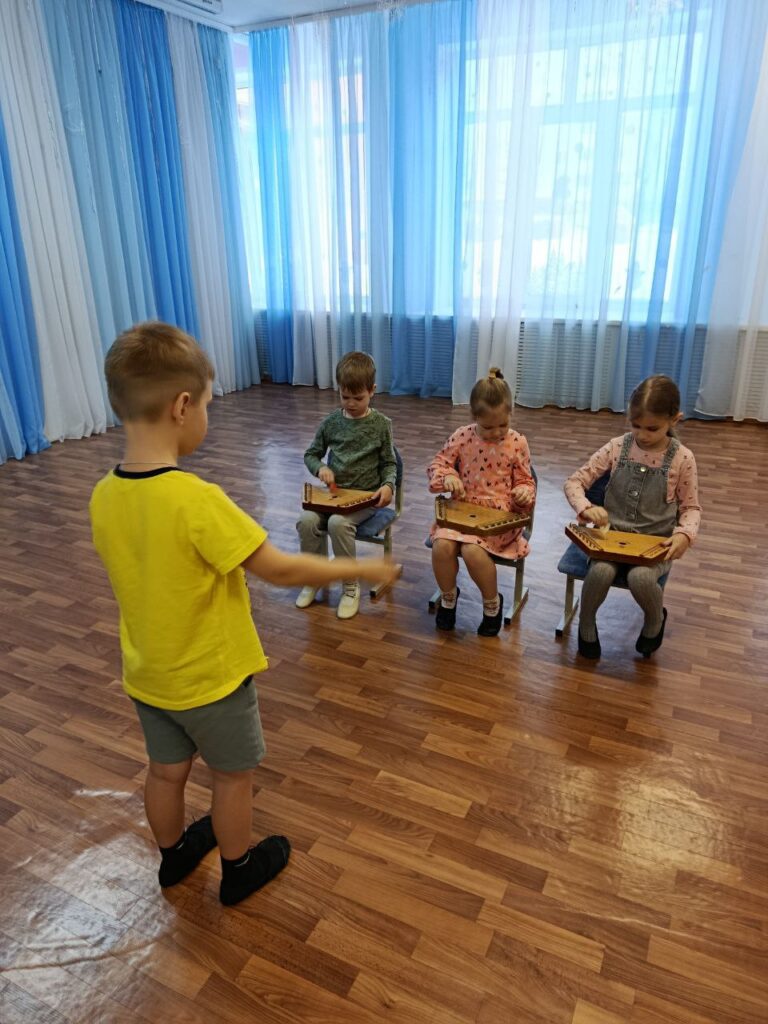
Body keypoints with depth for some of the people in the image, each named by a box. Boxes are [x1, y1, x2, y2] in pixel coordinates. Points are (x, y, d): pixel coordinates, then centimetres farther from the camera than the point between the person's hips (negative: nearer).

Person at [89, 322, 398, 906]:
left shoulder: (103, 497, -10)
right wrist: (362, 569, -14)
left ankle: (174, 855, 52)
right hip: (212, 677, -6)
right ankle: (239, 869, 41)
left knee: (167, 770, 27)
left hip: (146, 675, 6)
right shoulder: (197, 501, -32)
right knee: (234, 774, 19)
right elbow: (280, 570, -26)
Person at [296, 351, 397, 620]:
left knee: (338, 523, -32)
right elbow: (311, 454, 14)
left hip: (366, 494, -3)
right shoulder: (331, 422, 4)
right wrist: (320, 468, -9)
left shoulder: (381, 424, -2)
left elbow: (389, 463, 4)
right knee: (307, 520, -25)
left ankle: (351, 586, -11)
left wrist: (388, 485, -16)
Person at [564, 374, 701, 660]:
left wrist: (685, 533, -18)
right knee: (601, 571, -30)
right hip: (612, 533, 1)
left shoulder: (682, 459, -6)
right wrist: (586, 509, -22)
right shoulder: (617, 447, -4)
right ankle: (586, 623, 2)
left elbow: (691, 507, 4)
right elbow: (574, 482, -2)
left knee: (640, 577, -32)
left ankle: (655, 619, 5)